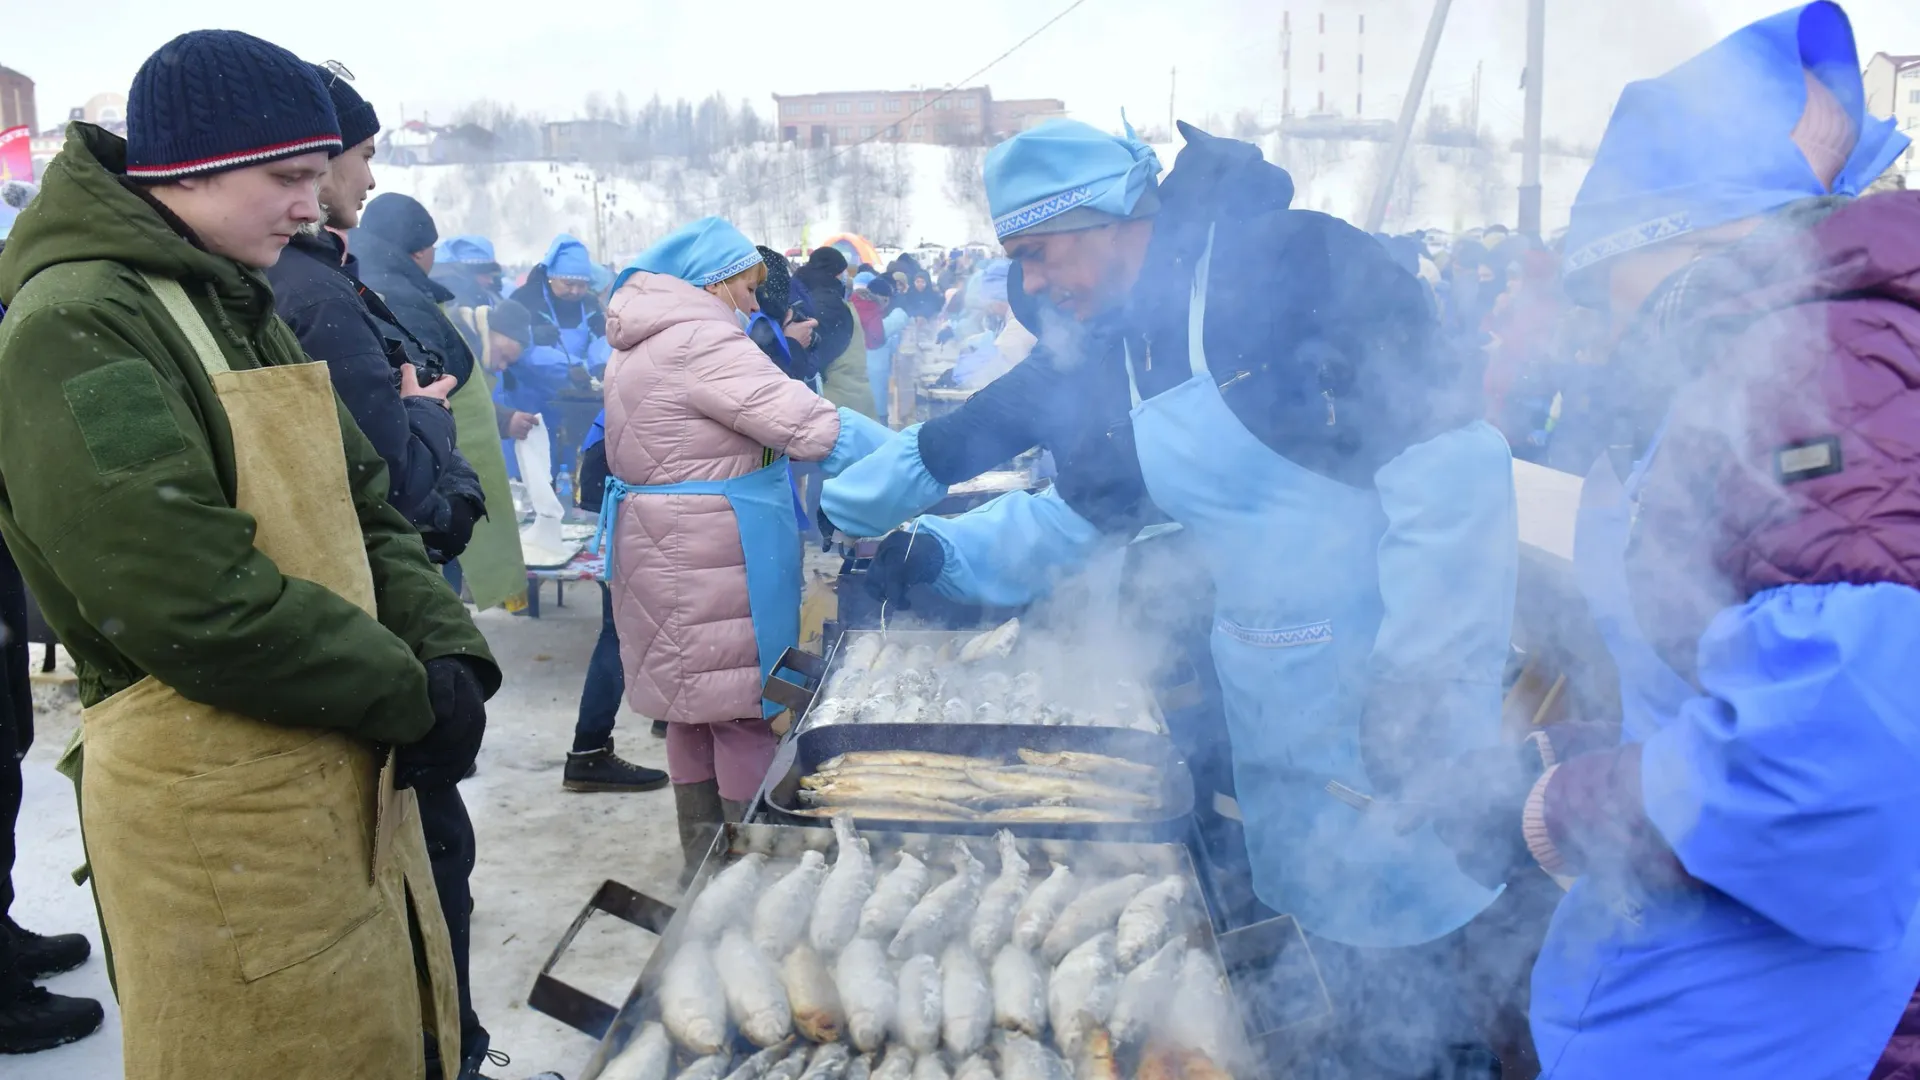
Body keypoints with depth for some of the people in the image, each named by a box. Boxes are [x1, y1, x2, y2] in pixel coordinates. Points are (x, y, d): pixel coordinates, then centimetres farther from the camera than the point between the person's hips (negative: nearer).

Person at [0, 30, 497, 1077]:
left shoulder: (241, 311, 13)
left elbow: (361, 510, 12)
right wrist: (409, 694, -15)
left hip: (343, 772, 9)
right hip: (216, 808, -8)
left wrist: (449, 653, -5)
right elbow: (193, 602, -24)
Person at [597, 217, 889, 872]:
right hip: (711, 554, -10)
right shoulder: (700, 341, -18)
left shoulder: (641, 345, 15)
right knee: (745, 703, 0)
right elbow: (807, 423, -22)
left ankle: (704, 856, 27)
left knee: (695, 699, 16)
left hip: (666, 546, 10)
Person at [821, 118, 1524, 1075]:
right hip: (1270, 693, 7)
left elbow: (1449, 454, -23)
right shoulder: (1111, 352, 6)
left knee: (1421, 924, 6)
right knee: (1322, 911, 19)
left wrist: (1420, 667, -23)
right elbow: (1072, 516, 17)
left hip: (1393, 671, -7)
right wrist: (942, 549, 2)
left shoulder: (1295, 262, -19)